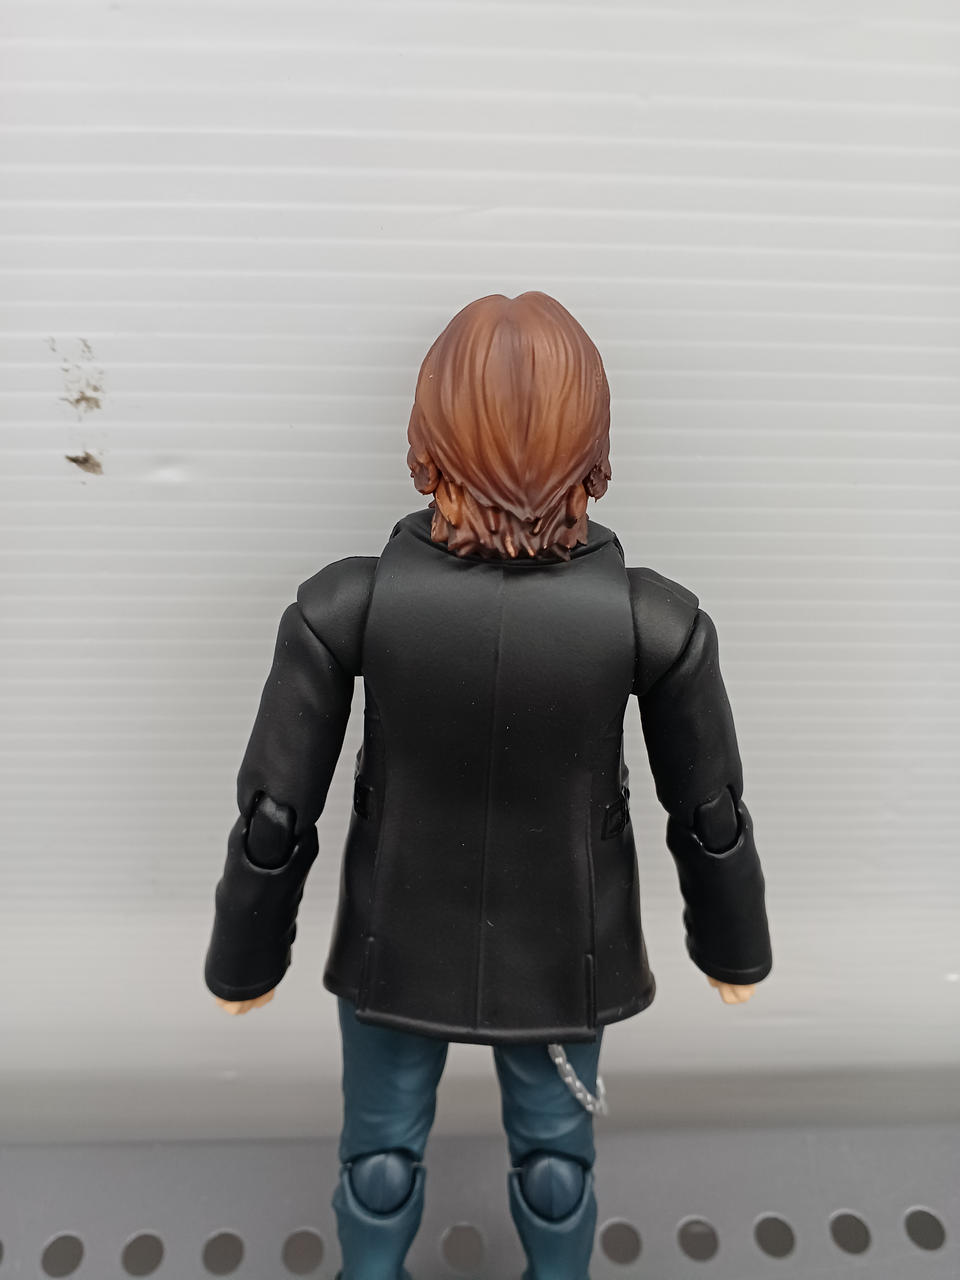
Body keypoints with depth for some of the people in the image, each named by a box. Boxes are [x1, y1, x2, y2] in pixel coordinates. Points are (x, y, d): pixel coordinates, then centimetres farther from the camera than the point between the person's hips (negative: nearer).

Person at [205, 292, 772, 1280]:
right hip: (560, 950, 1)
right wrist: (733, 946, 10)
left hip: (398, 943, 0)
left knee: (380, 1150, 30)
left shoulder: (345, 606, -25)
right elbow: (710, 814, -10)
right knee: (554, 1152, 30)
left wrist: (245, 959, 4)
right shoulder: (657, 622, -24)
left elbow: (274, 815, -15)